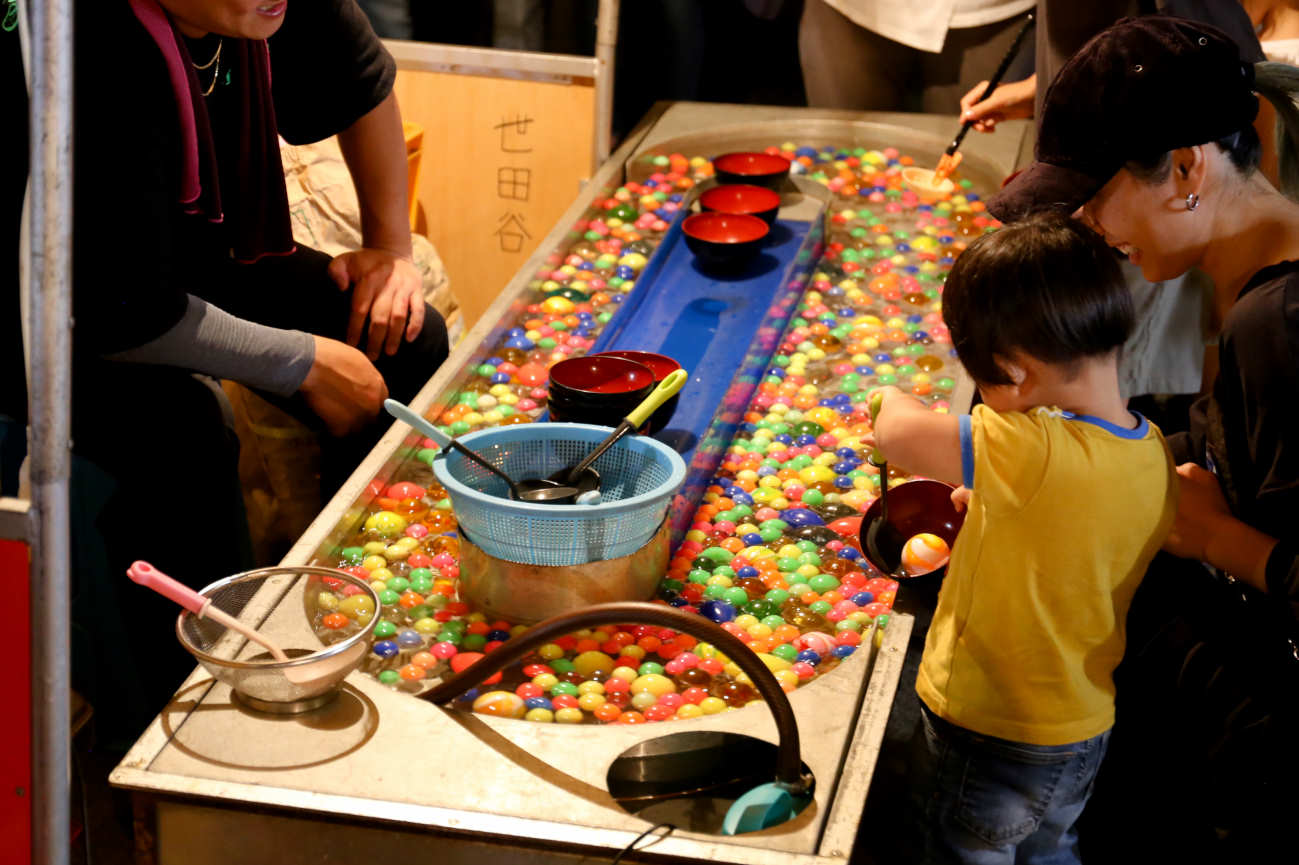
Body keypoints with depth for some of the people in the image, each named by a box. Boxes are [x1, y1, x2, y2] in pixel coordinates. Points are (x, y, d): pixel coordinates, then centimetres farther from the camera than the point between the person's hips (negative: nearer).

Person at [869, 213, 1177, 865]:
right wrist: (984, 505, 10)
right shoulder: (1153, 453, -8)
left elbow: (897, 434, -28)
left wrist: (892, 401, -7)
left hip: (987, 742, -7)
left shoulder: (1033, 454, -33)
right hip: (1085, 734, 7)